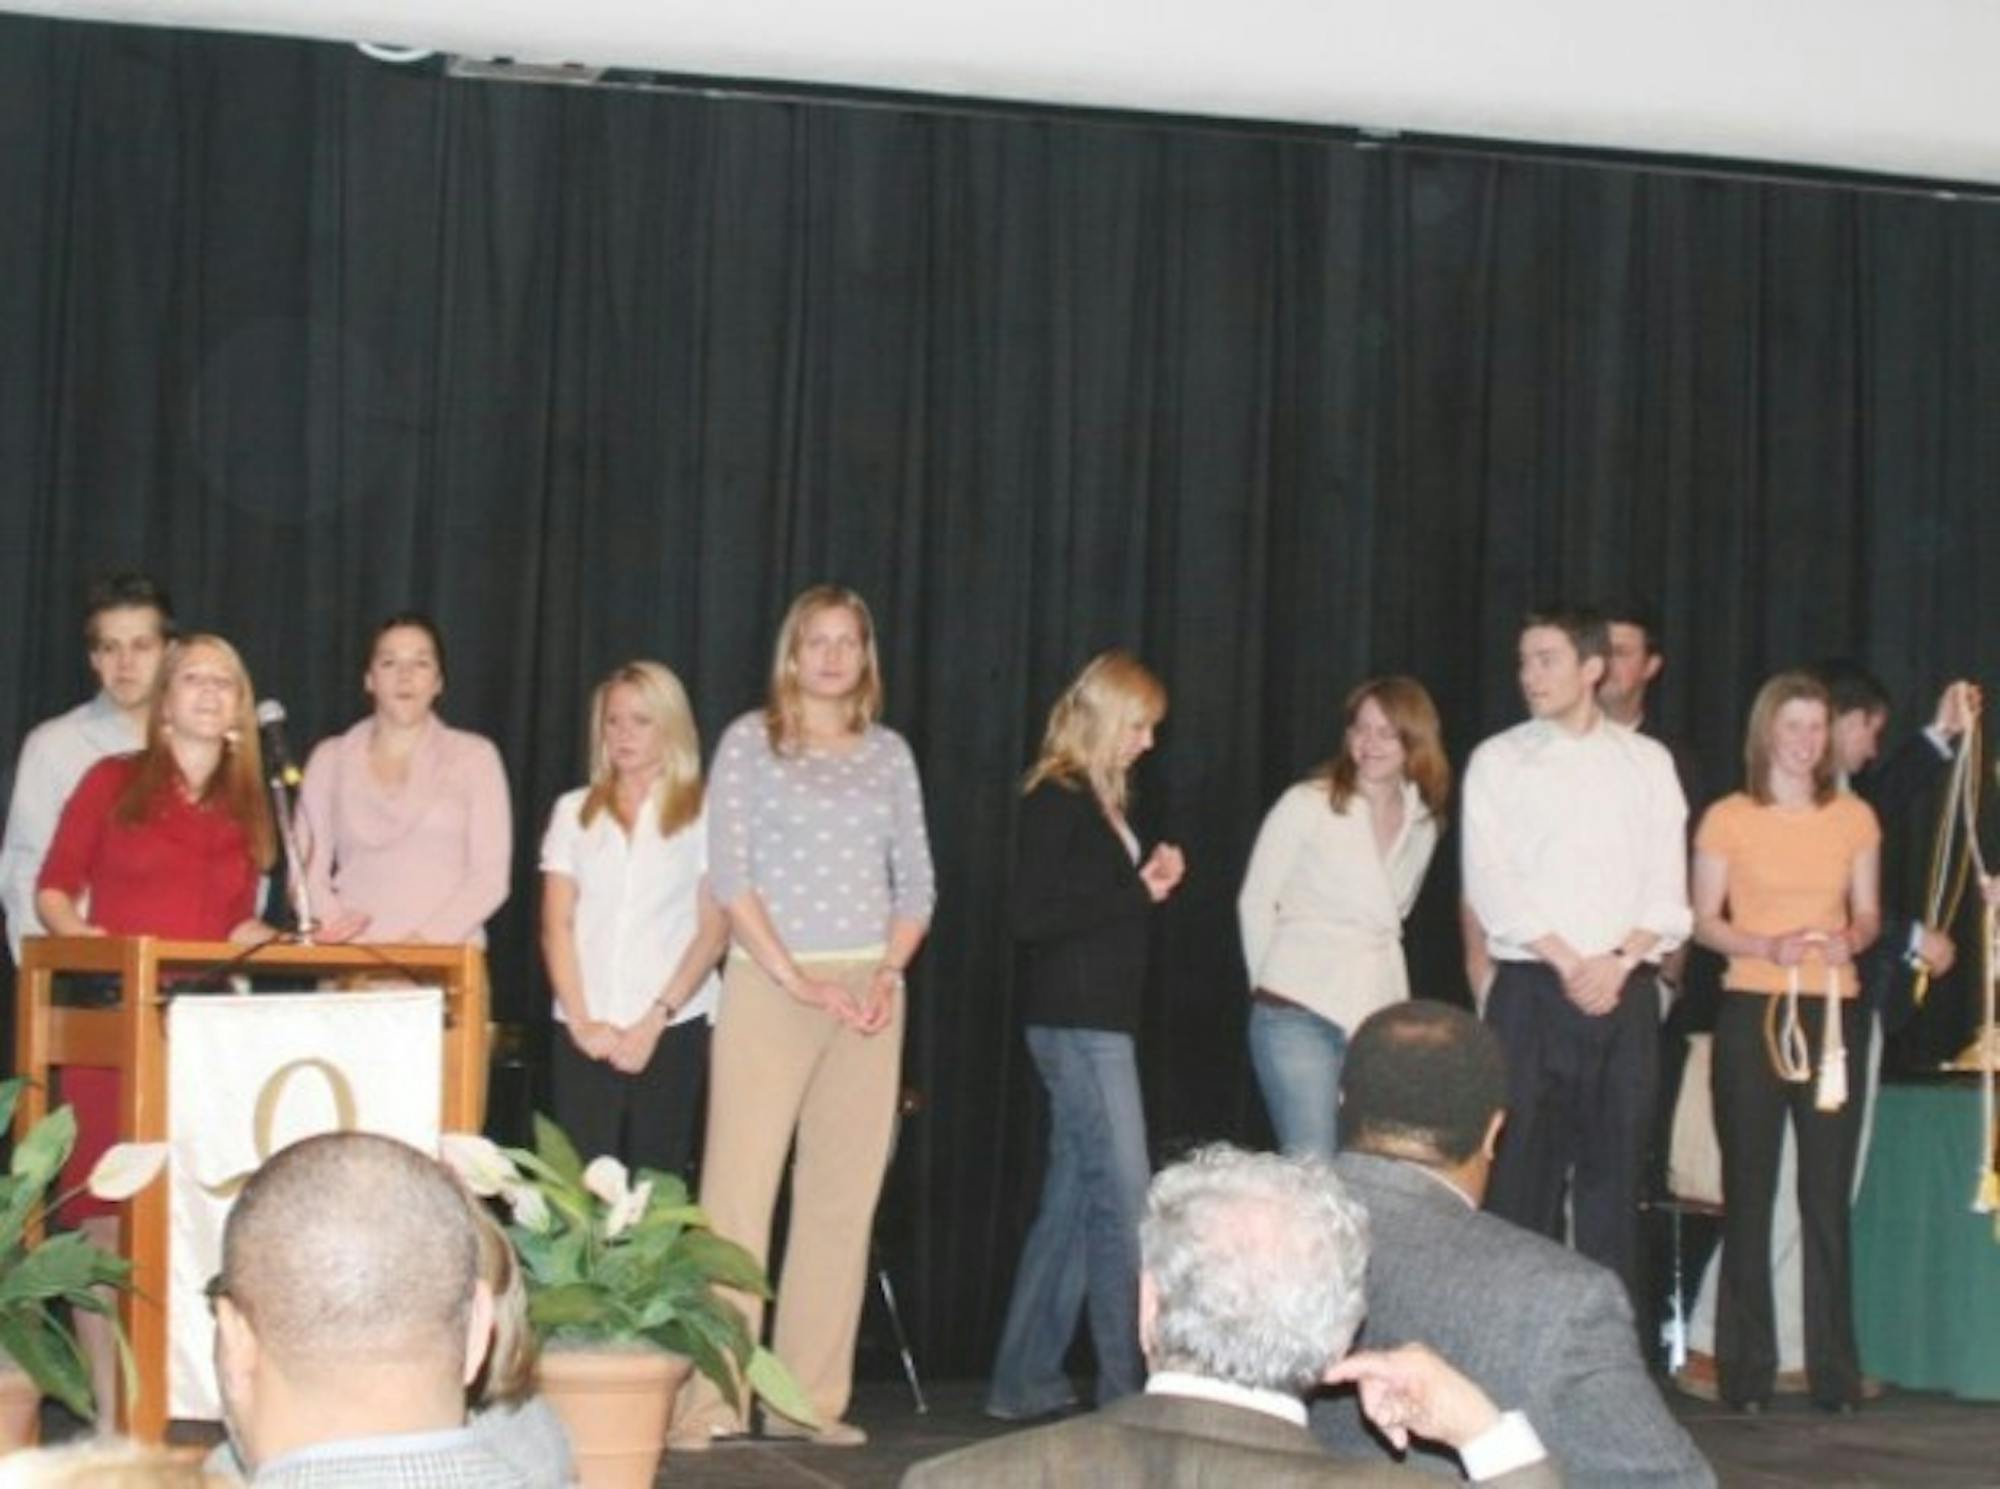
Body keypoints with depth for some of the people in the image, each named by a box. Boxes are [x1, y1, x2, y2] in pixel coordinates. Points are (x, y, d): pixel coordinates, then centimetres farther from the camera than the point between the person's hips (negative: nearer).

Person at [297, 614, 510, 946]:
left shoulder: (474, 756, 10)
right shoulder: (330, 759, 16)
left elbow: (491, 876, 3)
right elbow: (308, 871, 12)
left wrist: (430, 937, -10)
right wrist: (335, 920, -8)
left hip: (445, 956, -1)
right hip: (355, 959, 1)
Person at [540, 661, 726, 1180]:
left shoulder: (703, 816, 4)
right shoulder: (574, 812, 13)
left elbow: (713, 931, 0)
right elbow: (556, 925, 8)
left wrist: (654, 1020, -8)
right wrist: (580, 1020, -4)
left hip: (672, 1031, -2)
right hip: (584, 1036, 2)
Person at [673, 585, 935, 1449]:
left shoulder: (888, 753, 13)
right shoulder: (750, 741, 2)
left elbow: (915, 882, 13)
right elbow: (728, 873, -5)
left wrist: (890, 973, -4)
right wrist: (795, 978, -12)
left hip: (868, 992, 4)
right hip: (769, 983, -4)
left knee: (844, 1196, 3)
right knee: (740, 1186, -9)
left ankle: (811, 1399, 8)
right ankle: (709, 1400, -7)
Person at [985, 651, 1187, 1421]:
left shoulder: (1102, 801, 16)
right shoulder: (1055, 800, -11)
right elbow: (1030, 917, -18)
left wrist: (1149, 883, 3)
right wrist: (1137, 893, -13)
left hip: (1097, 1023, 9)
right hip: (1076, 1024, -9)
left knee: (1072, 1205, 12)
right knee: (1124, 1201, -9)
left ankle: (1026, 1381, 17)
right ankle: (1126, 1385, -6)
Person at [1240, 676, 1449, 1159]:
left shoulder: (1424, 822, 10)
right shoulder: (1307, 805, -3)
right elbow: (1255, 902, 2)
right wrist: (1272, 987, 6)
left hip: (1380, 1019, 5)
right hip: (1300, 1014, -4)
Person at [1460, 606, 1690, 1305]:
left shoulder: (1647, 762, 10)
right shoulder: (1499, 760, 5)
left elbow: (1667, 887, 5)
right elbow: (1491, 883, -4)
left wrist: (1618, 961, -10)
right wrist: (1569, 963, -11)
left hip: (1626, 994, 2)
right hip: (1531, 991, -2)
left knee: (1614, 1174, 2)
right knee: (1521, 1173, -5)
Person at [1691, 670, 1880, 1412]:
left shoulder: (1854, 817, 10)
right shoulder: (1727, 818, 2)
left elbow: (1868, 912, 14)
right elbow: (1704, 921, 3)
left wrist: (1849, 939, -8)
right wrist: (1767, 946, -14)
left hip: (1832, 1009, 2)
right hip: (1751, 1009, -2)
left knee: (1828, 1190, -1)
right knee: (1749, 1189, 0)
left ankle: (1834, 1370, 4)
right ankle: (1746, 1369, 6)